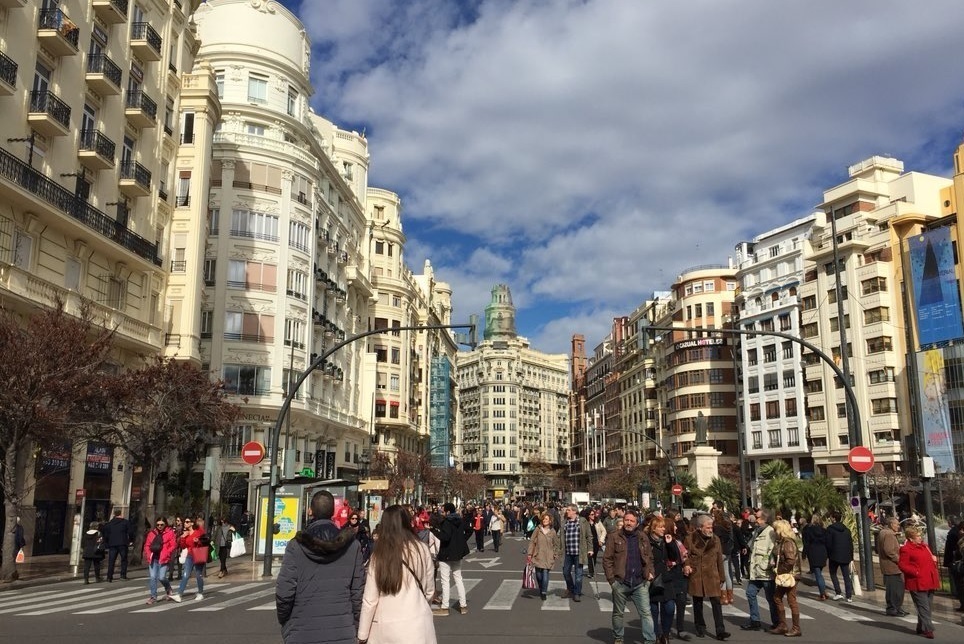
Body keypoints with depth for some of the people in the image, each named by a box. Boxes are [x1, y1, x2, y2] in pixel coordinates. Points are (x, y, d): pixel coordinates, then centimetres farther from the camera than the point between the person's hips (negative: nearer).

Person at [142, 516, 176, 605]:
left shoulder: (170, 533, -2)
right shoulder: (152, 533, 11)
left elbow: (173, 546, -6)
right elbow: (147, 545, 14)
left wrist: (166, 554, -14)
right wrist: (148, 555, 0)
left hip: (163, 559, -4)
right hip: (153, 559, 4)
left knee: (161, 577, -8)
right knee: (152, 577, 1)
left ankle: (168, 589, 24)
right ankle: (153, 597, 11)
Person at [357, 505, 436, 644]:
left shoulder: (378, 556, -9)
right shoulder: (422, 549, -5)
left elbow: (369, 600, -5)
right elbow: (429, 591, 6)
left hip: (386, 627, 0)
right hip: (417, 625, 1)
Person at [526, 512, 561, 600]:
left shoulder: (553, 532, 2)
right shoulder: (537, 530, 1)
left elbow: (556, 544, 11)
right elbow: (532, 542, 2)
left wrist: (556, 556, 6)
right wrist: (529, 554, -2)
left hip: (548, 557, -1)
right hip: (538, 556, 1)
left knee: (545, 573, -10)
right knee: (538, 575, 5)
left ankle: (544, 592, 1)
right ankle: (541, 590, 28)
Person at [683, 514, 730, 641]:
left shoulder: (715, 539, 2)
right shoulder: (690, 539, -5)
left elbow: (719, 559, 7)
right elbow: (685, 555, 0)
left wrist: (721, 577, 9)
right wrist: (686, 565, -21)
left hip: (712, 576, 1)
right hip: (695, 576, -1)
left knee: (716, 603, -4)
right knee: (698, 603, 11)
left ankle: (720, 631, -1)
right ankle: (700, 628, 25)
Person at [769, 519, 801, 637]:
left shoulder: (788, 543, -18)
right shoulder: (782, 542, 12)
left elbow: (791, 560, -26)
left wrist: (781, 571, -18)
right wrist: (777, 567, 8)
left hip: (790, 575, -10)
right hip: (784, 576, 10)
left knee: (792, 601, -2)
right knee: (777, 597, 13)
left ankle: (796, 628, 7)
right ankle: (782, 625, 20)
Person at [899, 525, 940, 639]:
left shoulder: (924, 546, 16)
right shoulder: (906, 549, -11)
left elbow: (930, 559, 30)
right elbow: (902, 565, -13)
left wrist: (934, 559, 7)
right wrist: (916, 572, -20)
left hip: (929, 582, 9)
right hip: (917, 583, -8)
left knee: (928, 605, 12)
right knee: (923, 606, -8)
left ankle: (921, 628, 22)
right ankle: (928, 629, -7)